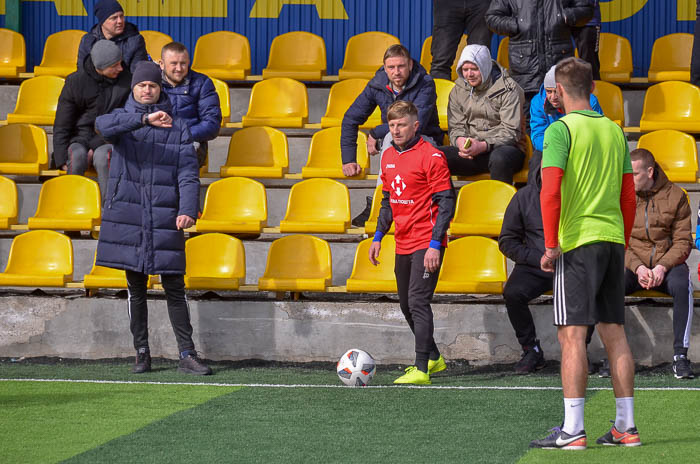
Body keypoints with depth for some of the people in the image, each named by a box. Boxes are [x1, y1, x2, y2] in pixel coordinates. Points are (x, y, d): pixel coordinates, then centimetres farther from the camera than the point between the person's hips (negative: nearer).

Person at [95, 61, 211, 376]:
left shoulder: (177, 126, 7)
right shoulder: (123, 119, 7)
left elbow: (188, 172, -2)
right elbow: (103, 125, -19)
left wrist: (188, 210, -18)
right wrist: (145, 119, -33)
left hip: (165, 218, -1)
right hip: (128, 217, 1)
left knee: (175, 288, -2)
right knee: (136, 289, 6)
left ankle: (187, 354, -2)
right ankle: (141, 353, 13)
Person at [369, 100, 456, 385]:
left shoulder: (430, 156, -12)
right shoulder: (389, 156, 11)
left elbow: (446, 202, -14)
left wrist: (435, 244, -20)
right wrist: (378, 236, 16)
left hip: (426, 244, -8)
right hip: (403, 243, 8)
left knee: (418, 301, -16)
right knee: (406, 305, 15)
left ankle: (421, 370, -19)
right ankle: (433, 358, 33)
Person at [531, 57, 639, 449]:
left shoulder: (561, 130, -7)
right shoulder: (615, 131, 12)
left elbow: (550, 191, -16)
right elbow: (629, 196, 15)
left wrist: (550, 245, -12)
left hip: (578, 242, -6)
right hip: (612, 240, 6)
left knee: (572, 334, -5)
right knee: (615, 332, 9)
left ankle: (573, 430, -8)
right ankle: (626, 427, 10)